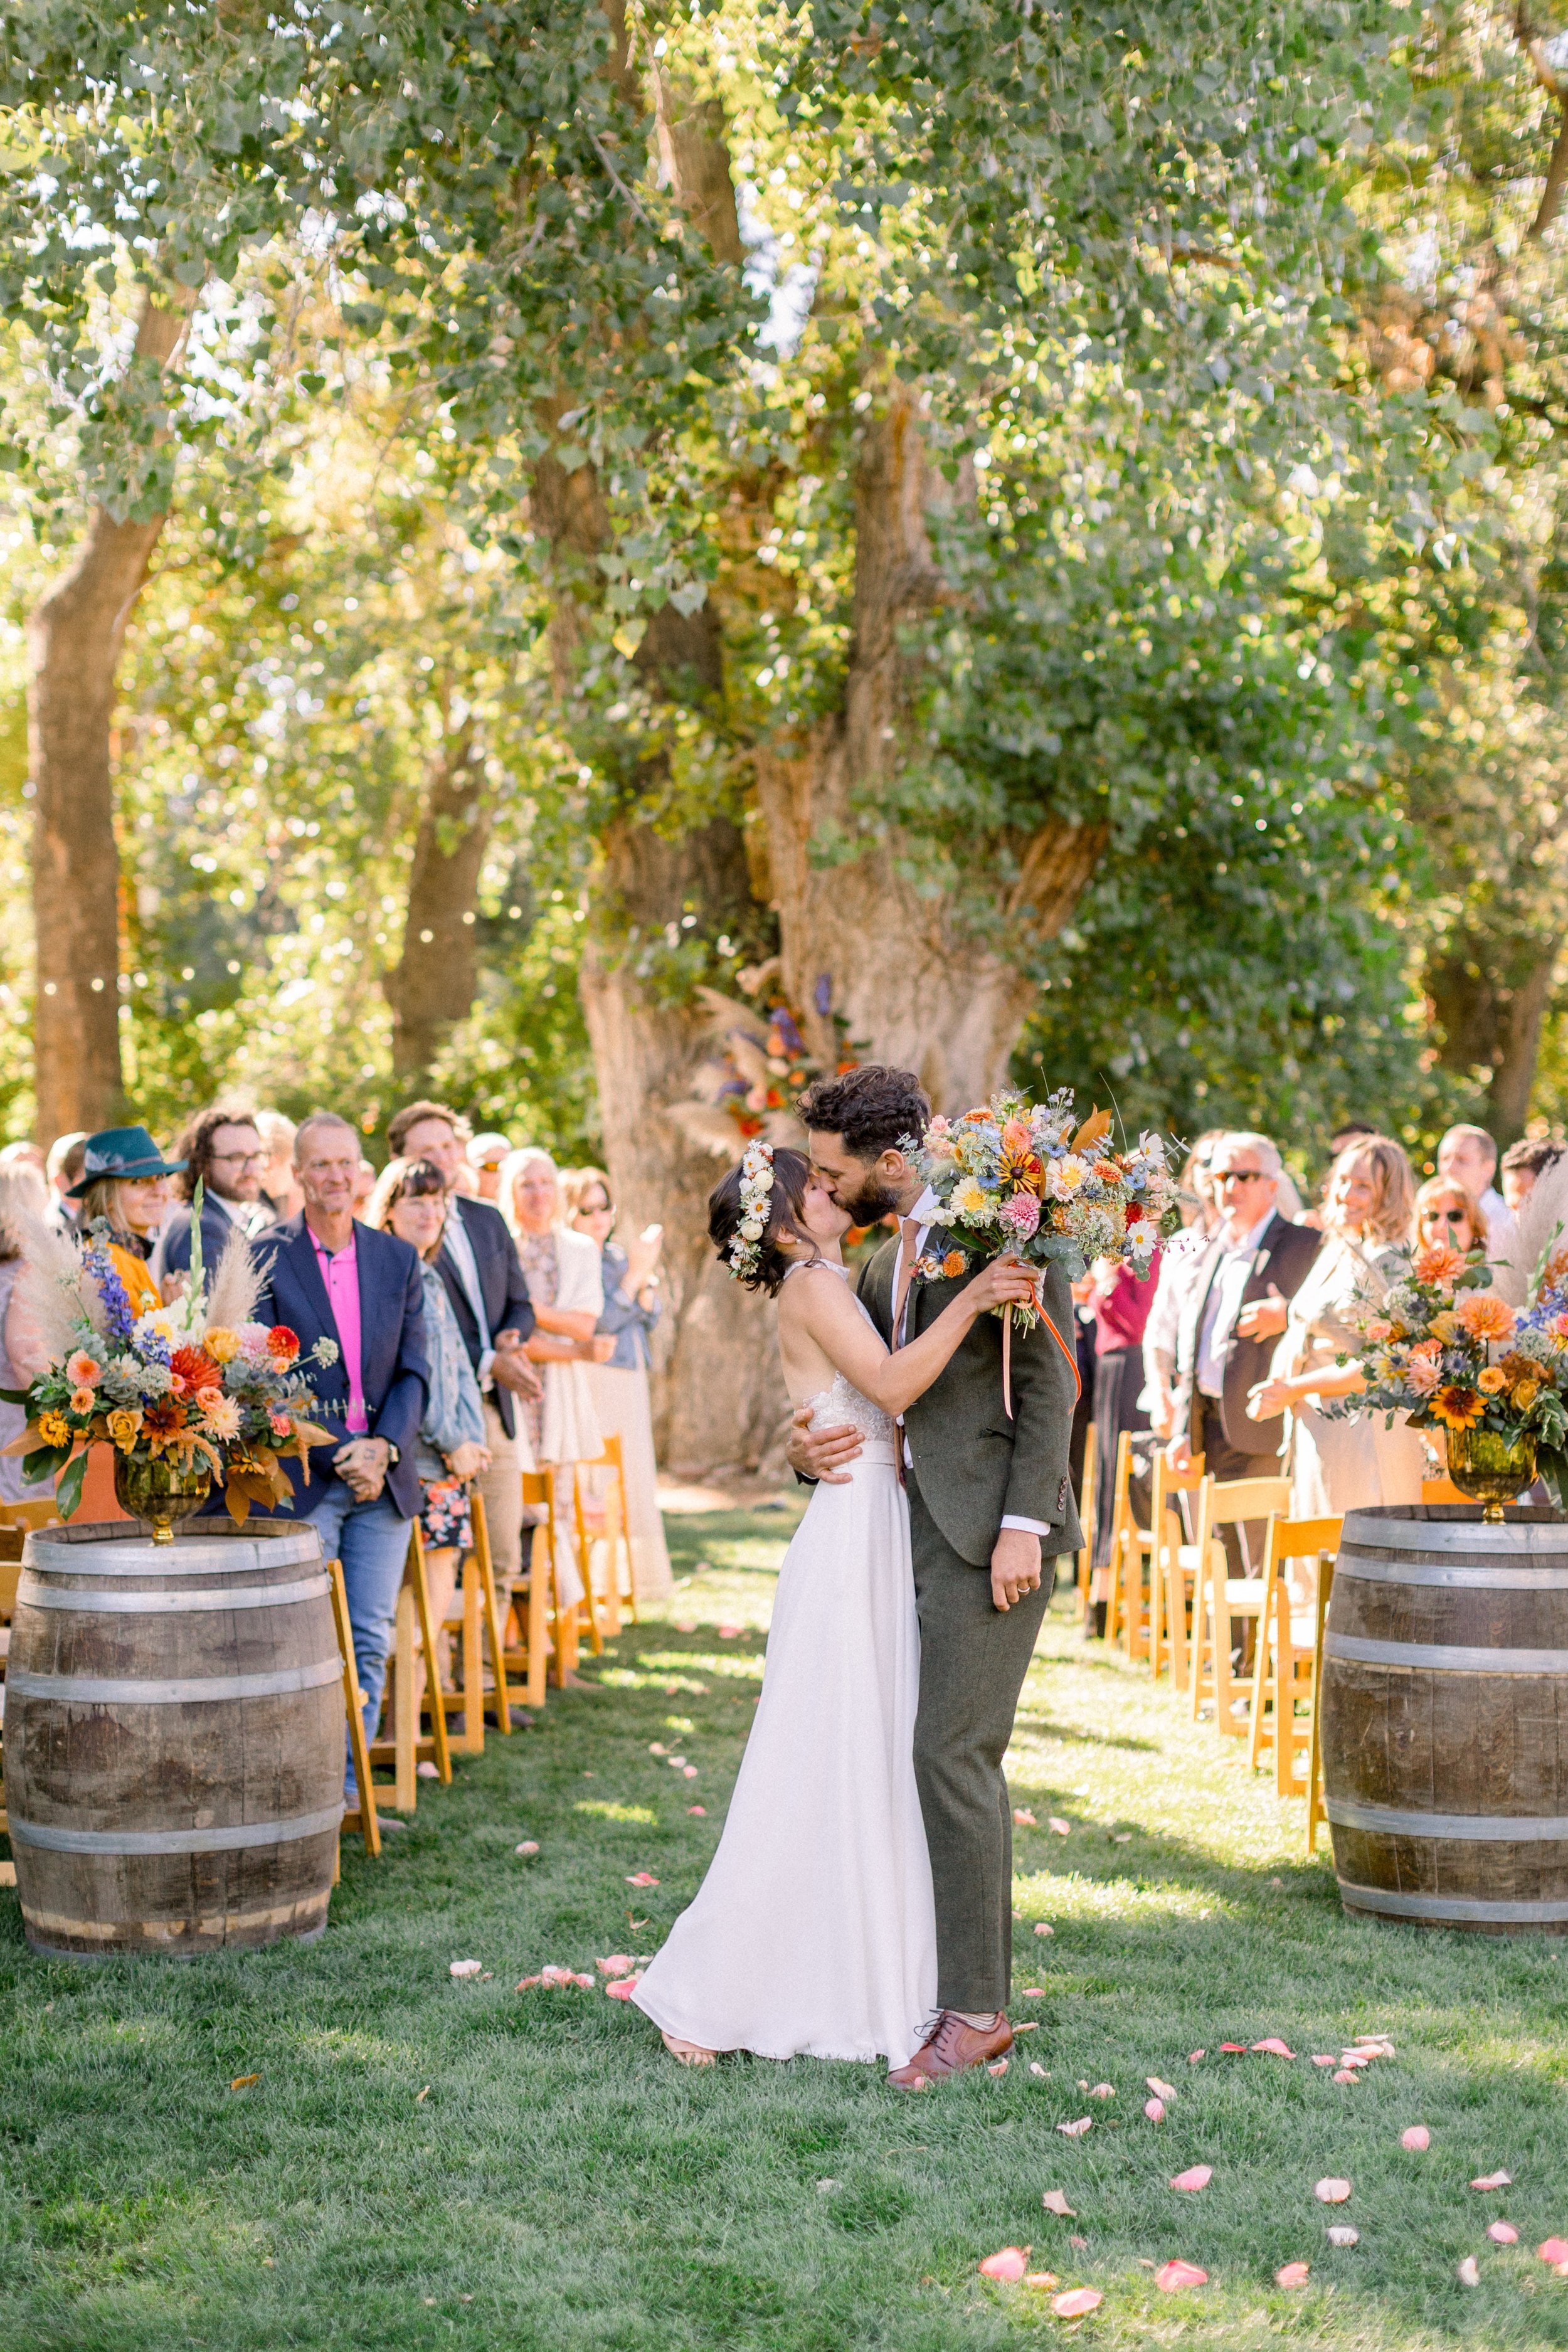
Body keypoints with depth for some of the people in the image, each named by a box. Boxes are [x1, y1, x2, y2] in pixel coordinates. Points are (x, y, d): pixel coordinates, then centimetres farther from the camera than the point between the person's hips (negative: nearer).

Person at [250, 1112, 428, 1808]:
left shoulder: (397, 1260, 9)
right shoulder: (265, 1259, -3)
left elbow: (414, 1371, 7)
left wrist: (384, 1448, -9)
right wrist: (339, 1456, -13)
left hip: (383, 1477, 4)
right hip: (300, 1480, -4)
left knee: (370, 1642, 5)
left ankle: (346, 1789, 15)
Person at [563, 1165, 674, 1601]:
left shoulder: (618, 1256, 15)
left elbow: (649, 1319, 12)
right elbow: (598, 1322, -16)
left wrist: (646, 1276, -4)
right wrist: (635, 1273, -14)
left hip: (630, 1383, 8)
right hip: (590, 1382, -8)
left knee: (634, 1478, 10)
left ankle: (631, 1577, 15)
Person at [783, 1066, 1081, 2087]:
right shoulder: (881, 1266, 21)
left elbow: (1050, 1382, -11)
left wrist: (1022, 1525, -18)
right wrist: (808, 1447, 1)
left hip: (989, 1531, -8)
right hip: (917, 1533, 8)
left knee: (954, 1753, -12)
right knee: (953, 1759, 9)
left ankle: (974, 2007, -7)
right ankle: (974, 1981, 16)